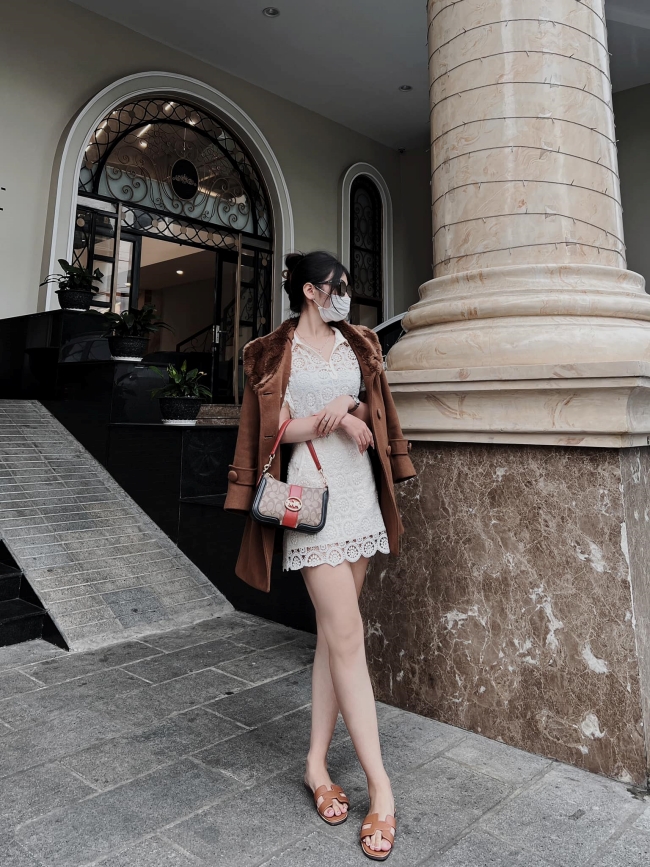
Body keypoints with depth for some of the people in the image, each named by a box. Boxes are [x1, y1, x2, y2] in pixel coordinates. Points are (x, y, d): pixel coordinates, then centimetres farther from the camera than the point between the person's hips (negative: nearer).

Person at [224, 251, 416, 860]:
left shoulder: (357, 345, 17)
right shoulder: (276, 351, 3)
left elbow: (376, 422, 16)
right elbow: (277, 429, -3)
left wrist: (348, 412, -3)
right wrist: (333, 417, -12)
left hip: (359, 489, 6)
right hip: (312, 490, -5)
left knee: (333, 631, 8)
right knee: (347, 632, -8)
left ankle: (317, 761, 19)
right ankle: (379, 782, 1)